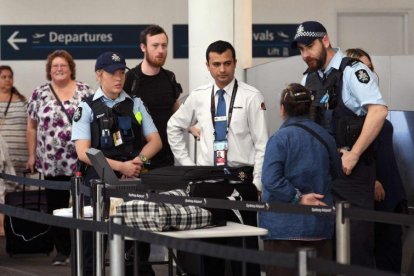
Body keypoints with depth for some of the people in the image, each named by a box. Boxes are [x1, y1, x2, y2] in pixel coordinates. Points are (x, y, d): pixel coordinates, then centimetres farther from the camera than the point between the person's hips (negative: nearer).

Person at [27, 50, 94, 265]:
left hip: (81, 161, -2)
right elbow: (32, 127, 10)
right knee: (56, 207, 5)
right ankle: (62, 250, 14)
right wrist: (32, 155, 6)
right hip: (52, 163, 2)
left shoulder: (85, 91, 3)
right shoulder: (40, 94, 7)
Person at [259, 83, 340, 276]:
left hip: (284, 226, -5)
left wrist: (298, 198, -14)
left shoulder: (279, 138, -11)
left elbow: (271, 180, -22)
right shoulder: (326, 137, 7)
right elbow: (336, 174, 23)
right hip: (320, 226, 5)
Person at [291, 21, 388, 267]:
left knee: (357, 237, -9)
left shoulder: (352, 71, -10)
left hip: (352, 167, -7)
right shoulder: (309, 78, 13)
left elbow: (378, 111, -20)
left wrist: (353, 155, -20)